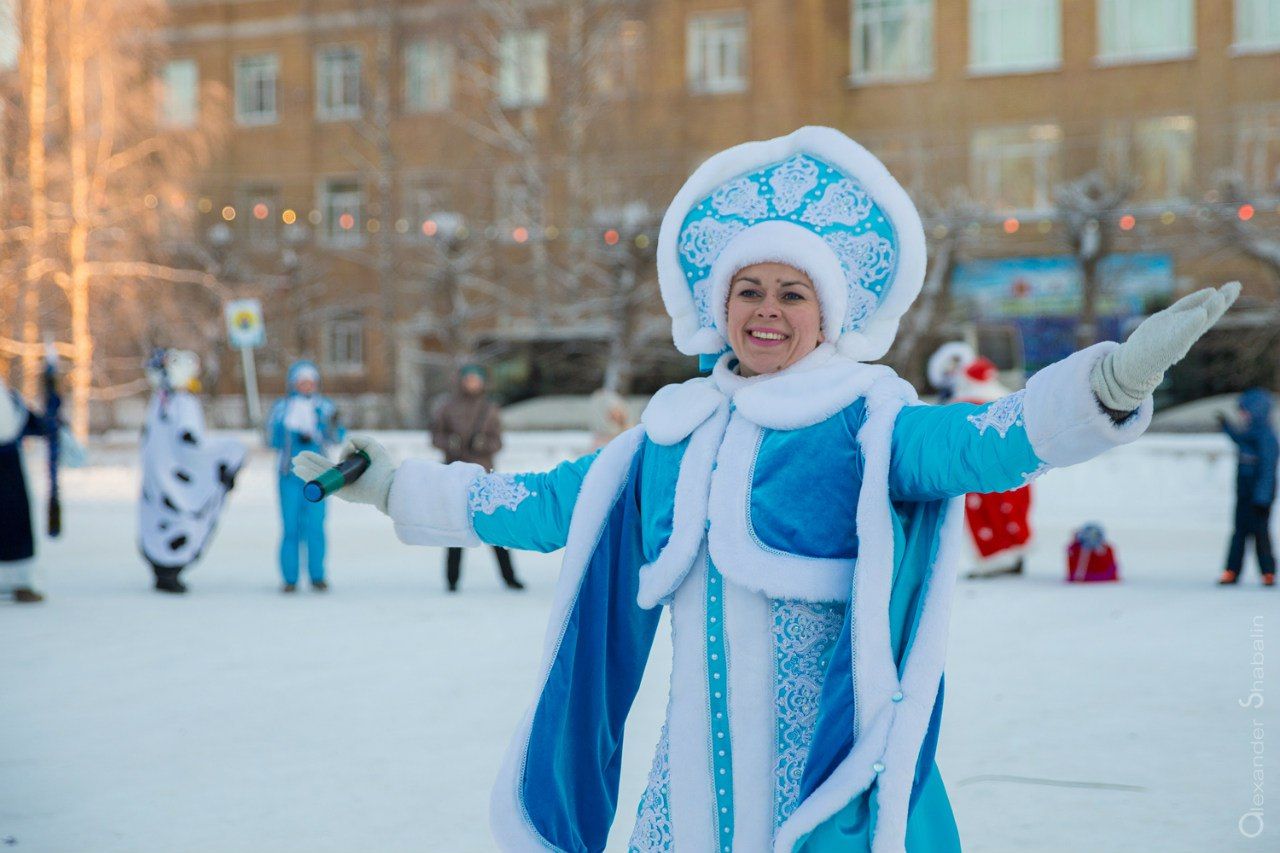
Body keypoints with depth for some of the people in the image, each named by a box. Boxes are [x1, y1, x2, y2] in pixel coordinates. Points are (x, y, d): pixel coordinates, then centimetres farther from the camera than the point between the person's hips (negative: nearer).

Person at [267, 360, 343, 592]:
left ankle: (317, 576, 4)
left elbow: (335, 438, 0)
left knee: (315, 525, -4)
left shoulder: (325, 407, 8)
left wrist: (334, 425, -22)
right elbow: (274, 438, -1)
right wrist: (297, 436, -16)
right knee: (291, 527, -2)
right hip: (289, 474, 0)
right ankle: (290, 578, 3)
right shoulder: (282, 407, 6)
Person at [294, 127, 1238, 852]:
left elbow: (987, 442, -23)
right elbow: (541, 505, 23)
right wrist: (393, 486, 27)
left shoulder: (869, 425, -5)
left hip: (827, 774, -5)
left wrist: (1112, 381, -42)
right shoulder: (670, 438, 11)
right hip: (694, 776, 5)